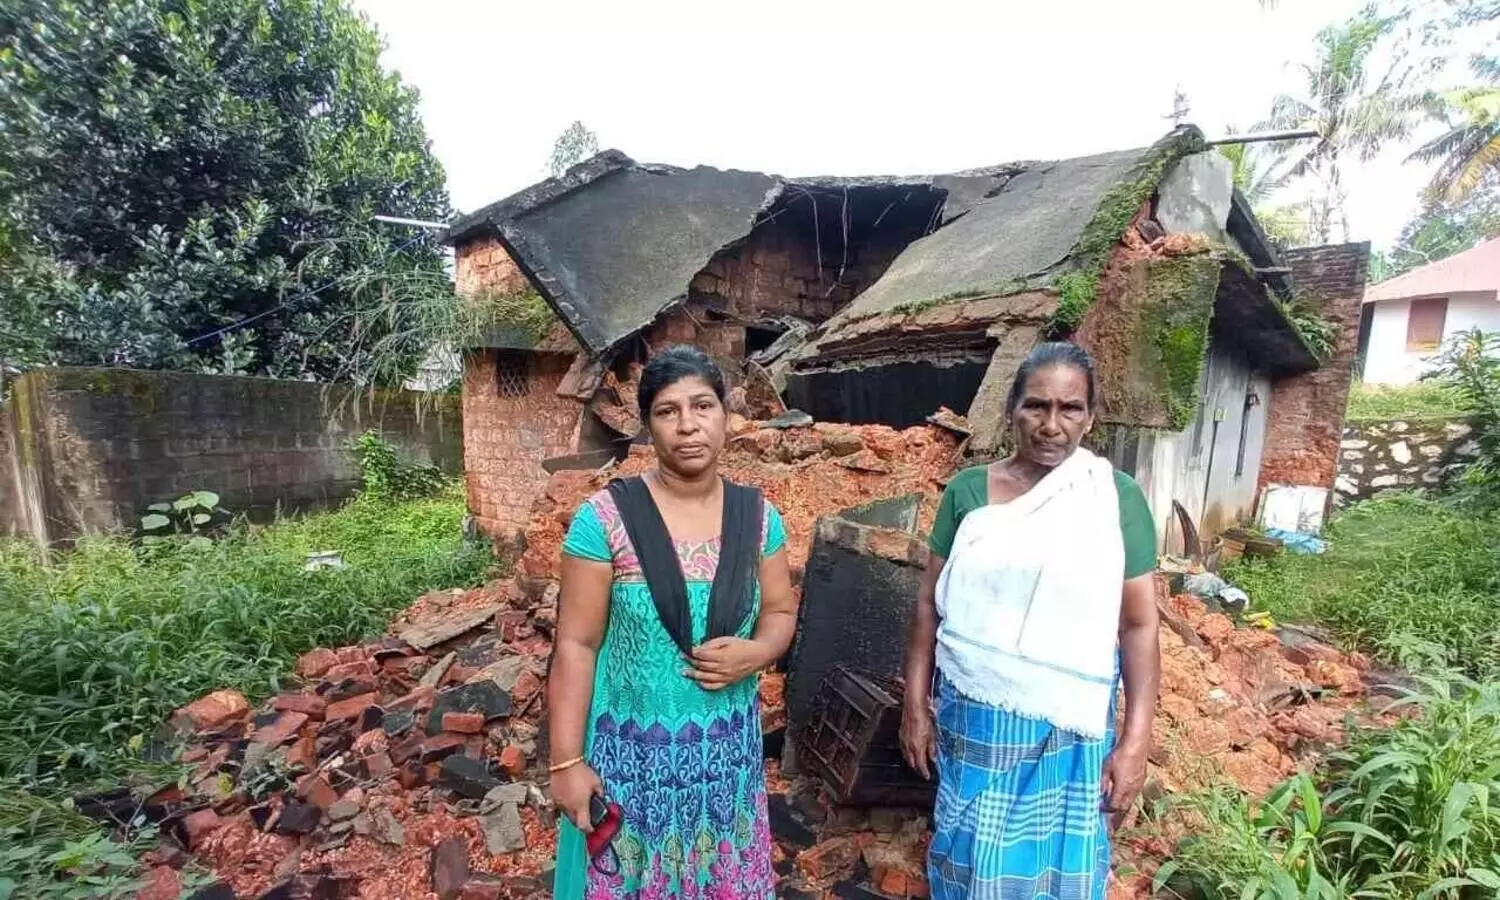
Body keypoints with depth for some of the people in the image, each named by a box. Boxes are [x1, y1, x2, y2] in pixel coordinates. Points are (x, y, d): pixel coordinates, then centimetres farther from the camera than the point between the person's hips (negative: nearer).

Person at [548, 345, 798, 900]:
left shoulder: (758, 516, -5)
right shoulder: (605, 517, -16)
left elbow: (780, 612, 5)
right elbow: (576, 646, -12)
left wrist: (753, 654, -15)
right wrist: (567, 761, -10)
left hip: (728, 750, 3)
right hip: (631, 752, -3)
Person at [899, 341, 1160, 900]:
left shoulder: (1117, 498, -5)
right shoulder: (967, 491, -4)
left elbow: (1140, 624, -3)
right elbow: (930, 603, 0)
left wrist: (1135, 740, -6)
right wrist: (916, 705, 1)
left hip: (1070, 731, 0)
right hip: (973, 721, 1)